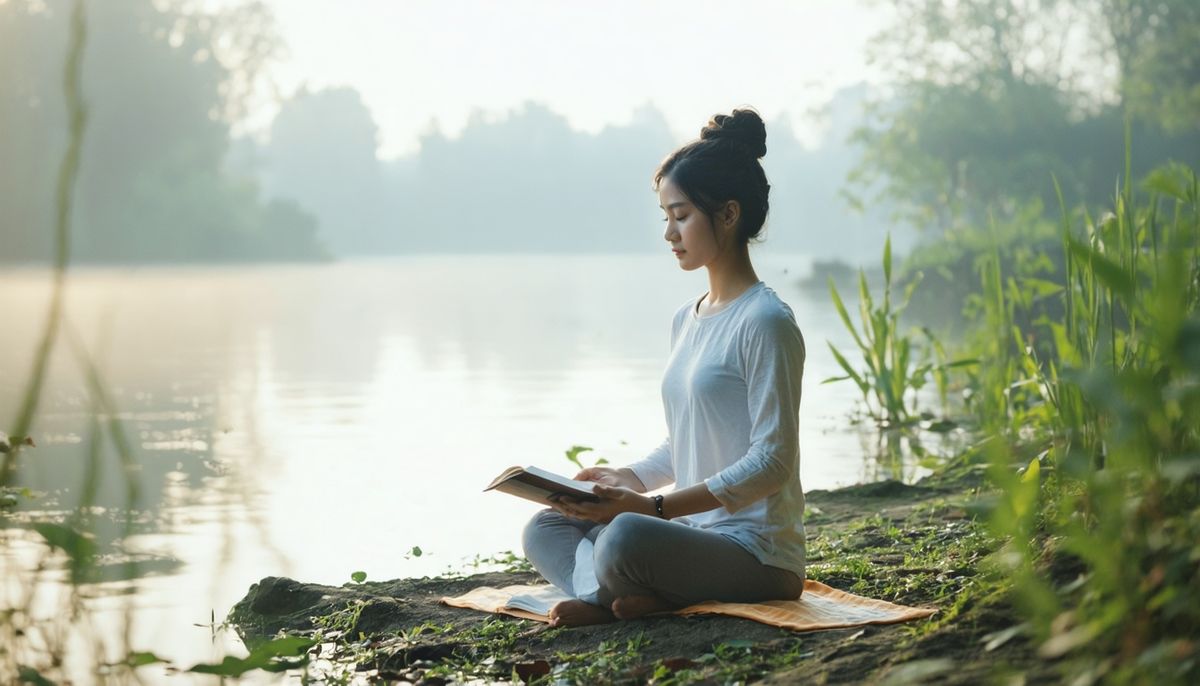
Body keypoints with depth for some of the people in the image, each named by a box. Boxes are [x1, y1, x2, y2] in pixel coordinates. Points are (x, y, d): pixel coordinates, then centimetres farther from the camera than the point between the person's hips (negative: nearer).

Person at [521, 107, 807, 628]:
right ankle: (616, 594, -20)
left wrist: (654, 508, -20)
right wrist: (628, 479, 3)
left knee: (627, 537, -36)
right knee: (544, 529, 6)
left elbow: (771, 461, -17)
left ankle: (599, 596, -5)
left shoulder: (765, 322, -13)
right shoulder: (685, 321, 15)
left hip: (755, 551, -10)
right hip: (693, 534, 10)